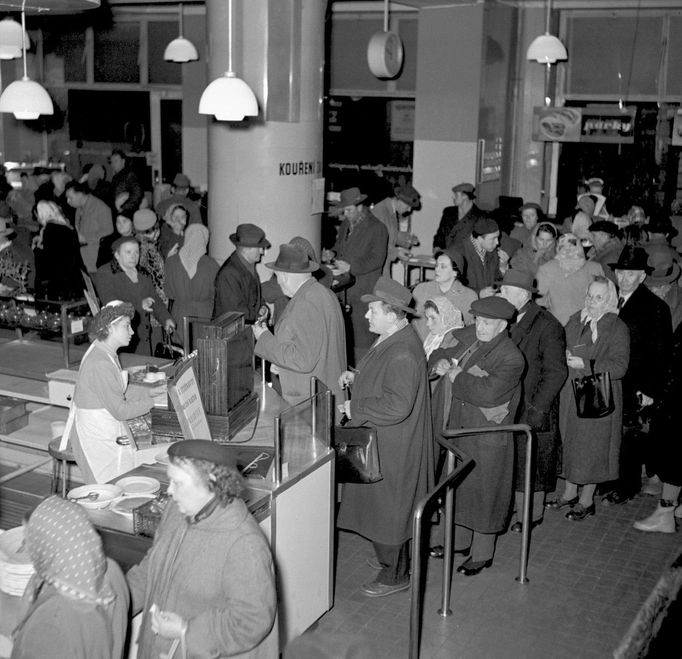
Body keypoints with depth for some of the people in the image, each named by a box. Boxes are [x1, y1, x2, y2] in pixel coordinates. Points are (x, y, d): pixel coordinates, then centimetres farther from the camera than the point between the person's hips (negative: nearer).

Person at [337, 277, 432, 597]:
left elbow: (396, 406, -33)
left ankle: (394, 575, 20)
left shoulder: (403, 354, -29)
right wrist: (356, 377, 6)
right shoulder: (391, 339, 4)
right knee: (382, 507, 23)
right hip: (382, 441, 11)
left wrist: (356, 409, -23)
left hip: (393, 448, -11)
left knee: (388, 508, 4)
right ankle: (391, 559, 40)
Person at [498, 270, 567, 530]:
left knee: (530, 463, 4)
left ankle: (532, 514, 20)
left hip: (531, 410, -5)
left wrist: (538, 408, -15)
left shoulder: (547, 326, -12)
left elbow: (556, 372, -12)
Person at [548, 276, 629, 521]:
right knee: (569, 443, 14)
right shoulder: (575, 321, 7)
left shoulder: (617, 328, -12)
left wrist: (584, 364, -22)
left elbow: (619, 367, -18)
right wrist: (565, 356, -2)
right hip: (570, 395, 6)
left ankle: (586, 500, 19)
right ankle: (569, 493, 29)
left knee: (591, 447, 4)